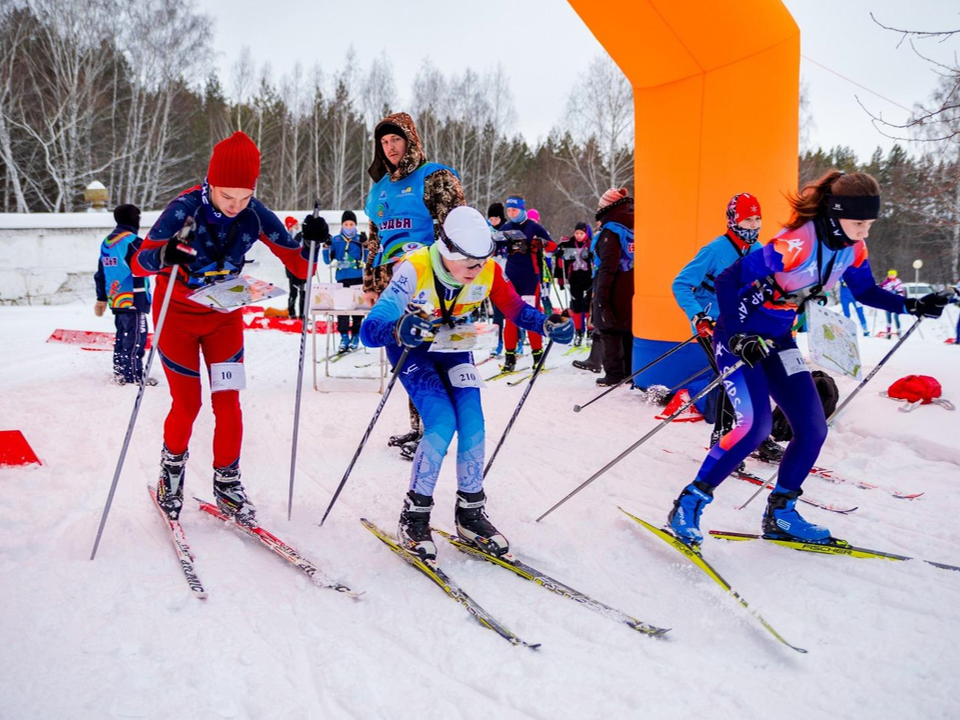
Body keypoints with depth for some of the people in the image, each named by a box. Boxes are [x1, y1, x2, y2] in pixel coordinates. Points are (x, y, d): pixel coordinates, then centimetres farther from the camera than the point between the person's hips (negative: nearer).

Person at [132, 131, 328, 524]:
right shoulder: (185, 208, -26)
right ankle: (171, 469, 28)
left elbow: (300, 267, -12)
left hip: (224, 316, 2)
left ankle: (227, 481, 14)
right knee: (187, 403, 1)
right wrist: (164, 256, -51)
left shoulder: (255, 215, -17)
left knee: (228, 402, -3)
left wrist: (311, 243, -33)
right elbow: (139, 262, -29)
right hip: (177, 314, -2)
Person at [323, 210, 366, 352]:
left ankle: (355, 336, 12)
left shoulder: (360, 239, 5)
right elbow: (328, 261, 8)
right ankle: (344, 337, -2)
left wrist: (365, 244, -13)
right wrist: (326, 247, -6)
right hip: (342, 278, 1)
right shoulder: (336, 240, 8)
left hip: (358, 278, 0)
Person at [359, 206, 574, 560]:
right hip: (410, 348, -4)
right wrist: (398, 330, -64)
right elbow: (369, 329, -41)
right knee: (442, 423, -21)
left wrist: (547, 325, -32)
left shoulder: (489, 271, -24)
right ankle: (413, 517, -4)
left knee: (472, 423, -11)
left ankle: (470, 512, 10)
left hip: (453, 345, 4)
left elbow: (516, 310, -11)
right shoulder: (415, 270, -36)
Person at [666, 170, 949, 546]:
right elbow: (728, 280, -26)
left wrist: (911, 306, 3)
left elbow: (866, 291, 15)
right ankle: (690, 503, -9)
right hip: (739, 339, -8)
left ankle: (780, 513, 16)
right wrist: (735, 337, -32)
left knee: (812, 429, 1)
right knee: (755, 425, -22)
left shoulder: (852, 249, -4)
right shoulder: (793, 245, -28)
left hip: (778, 340, 8)